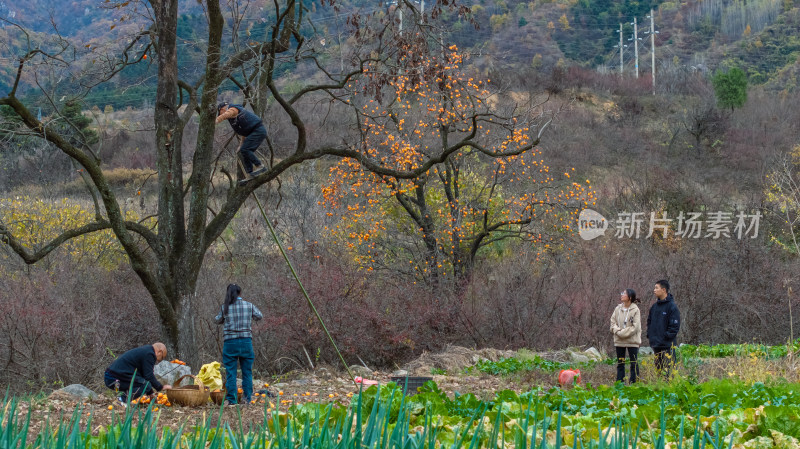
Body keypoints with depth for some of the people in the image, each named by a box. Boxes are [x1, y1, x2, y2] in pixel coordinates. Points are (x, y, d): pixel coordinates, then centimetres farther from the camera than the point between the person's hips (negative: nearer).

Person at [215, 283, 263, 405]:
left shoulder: (224, 307, -3)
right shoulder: (249, 306, 0)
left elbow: (218, 320, 13)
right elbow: (259, 316, 16)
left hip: (230, 342, -1)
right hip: (246, 341, 1)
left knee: (230, 372, 4)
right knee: (247, 371, 9)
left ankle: (231, 399, 4)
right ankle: (247, 398, 10)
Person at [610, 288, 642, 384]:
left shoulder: (635, 310, -9)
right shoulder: (618, 308, 6)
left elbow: (635, 327, -13)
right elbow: (613, 322, 7)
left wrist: (623, 333, -16)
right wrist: (617, 331, -11)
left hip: (632, 341, -5)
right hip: (619, 341, 5)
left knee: (633, 363, 0)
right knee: (620, 363, 11)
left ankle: (634, 383, 6)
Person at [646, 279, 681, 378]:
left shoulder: (672, 306, -8)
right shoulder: (655, 306, 14)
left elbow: (675, 326, -11)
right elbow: (649, 321, 25)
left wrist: (667, 336, -14)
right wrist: (650, 334, 13)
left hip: (667, 345, -8)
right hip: (656, 344, 8)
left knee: (667, 371, -11)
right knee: (658, 369, 11)